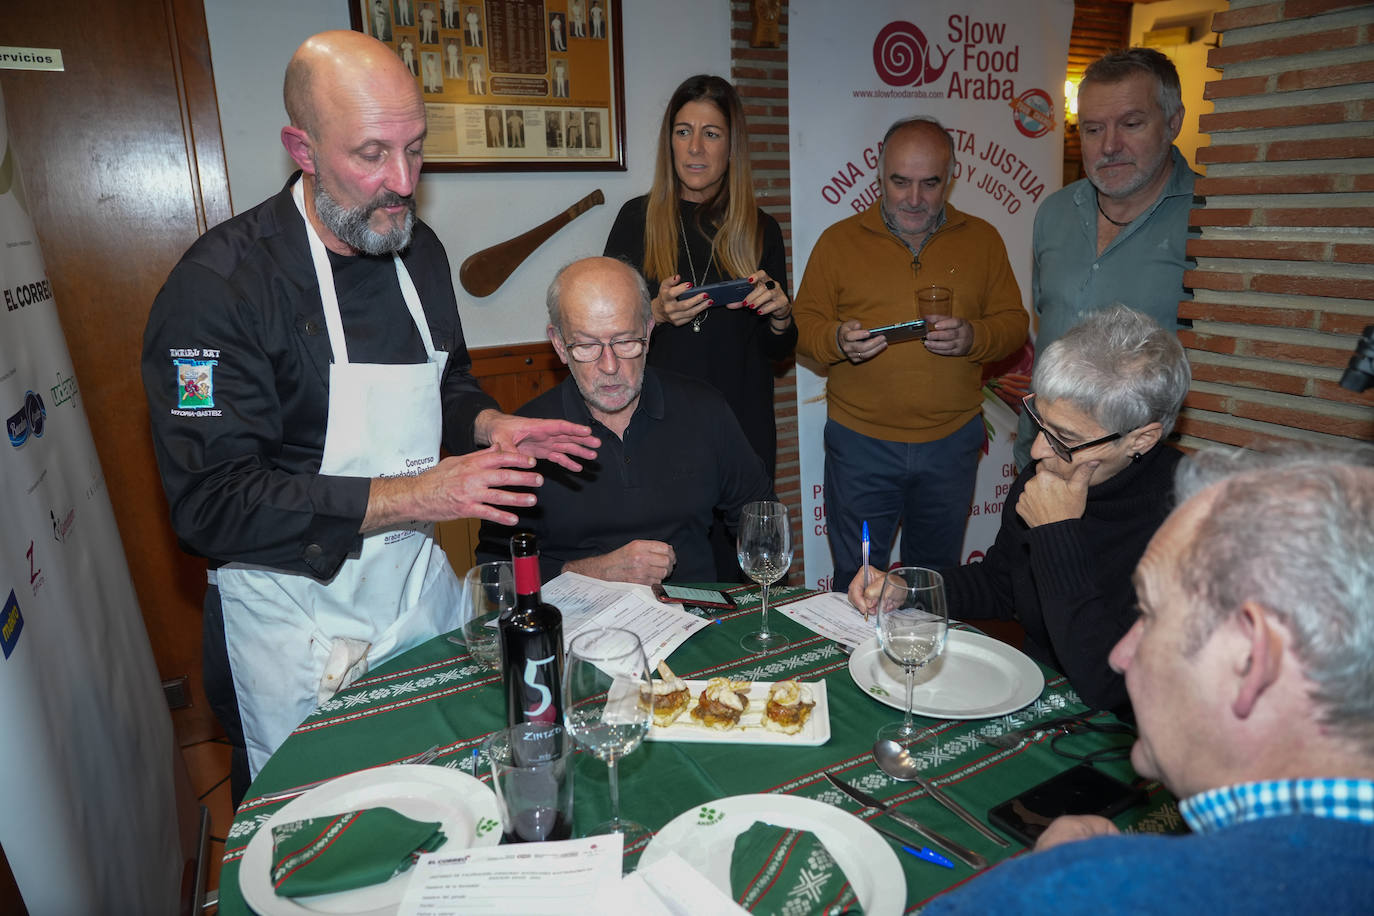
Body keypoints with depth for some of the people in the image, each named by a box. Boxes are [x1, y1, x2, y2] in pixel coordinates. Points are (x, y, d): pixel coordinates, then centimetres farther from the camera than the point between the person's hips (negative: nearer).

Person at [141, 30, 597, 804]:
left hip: (420, 588, 6)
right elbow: (212, 503, -24)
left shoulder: (417, 248, 1)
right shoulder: (220, 283, -21)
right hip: (294, 619, -5)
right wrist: (412, 496, -29)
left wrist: (489, 425, -7)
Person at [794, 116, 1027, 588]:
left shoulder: (983, 239, 7)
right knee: (856, 583, 9)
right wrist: (838, 339, -20)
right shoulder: (839, 239, 2)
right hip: (860, 442, -1)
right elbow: (804, 324, 2)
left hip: (951, 442, 2)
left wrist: (973, 337, -15)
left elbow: (1013, 322, 7)